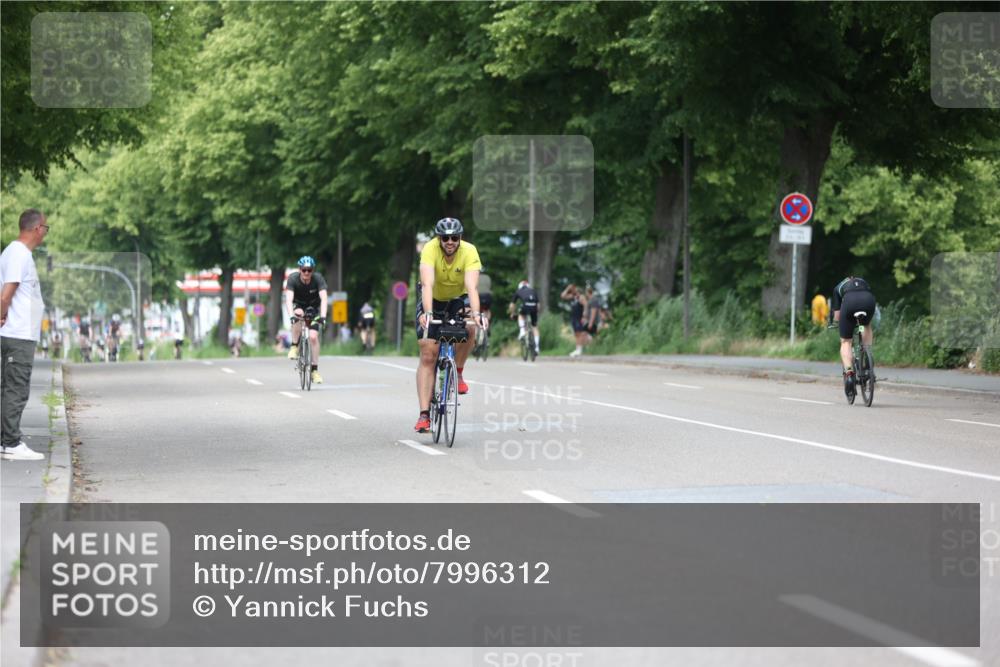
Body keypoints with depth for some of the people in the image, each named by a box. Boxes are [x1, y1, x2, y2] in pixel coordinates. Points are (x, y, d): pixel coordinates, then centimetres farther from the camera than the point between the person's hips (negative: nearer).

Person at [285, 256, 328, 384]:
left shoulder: (318, 279, -26)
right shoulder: (293, 278, -26)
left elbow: (323, 298, -36)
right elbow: (289, 298, -37)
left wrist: (323, 315, -52)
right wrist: (292, 314, -54)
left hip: (313, 307, 0)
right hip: (298, 305, 0)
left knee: (313, 336, -16)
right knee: (298, 316, -37)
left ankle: (315, 369, -6)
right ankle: (294, 346, -19)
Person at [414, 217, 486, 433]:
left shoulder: (469, 252, -27)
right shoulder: (430, 249, -30)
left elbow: (471, 286, -38)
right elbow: (427, 284, -41)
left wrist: (476, 313, -54)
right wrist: (427, 313, -56)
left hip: (458, 298, 1)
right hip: (433, 300, -1)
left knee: (468, 328, -32)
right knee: (428, 355, -11)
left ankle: (457, 373, -6)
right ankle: (424, 414, -10)